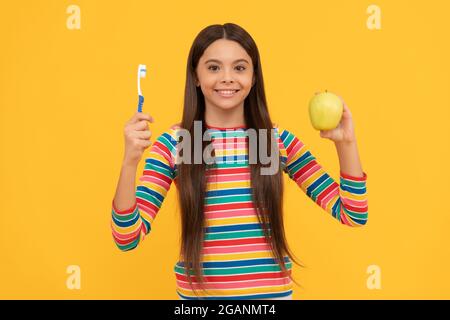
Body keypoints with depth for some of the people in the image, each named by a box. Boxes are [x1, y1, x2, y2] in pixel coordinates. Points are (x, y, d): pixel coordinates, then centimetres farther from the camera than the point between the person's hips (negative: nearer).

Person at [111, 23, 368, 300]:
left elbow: (353, 215, -2)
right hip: (198, 292, -1)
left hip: (273, 291, 1)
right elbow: (127, 238, -12)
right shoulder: (172, 143, -7)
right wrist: (130, 161, -25)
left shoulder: (280, 141, -3)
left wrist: (346, 143, -14)